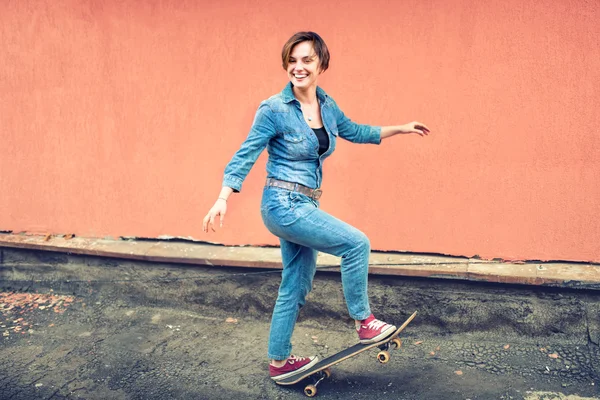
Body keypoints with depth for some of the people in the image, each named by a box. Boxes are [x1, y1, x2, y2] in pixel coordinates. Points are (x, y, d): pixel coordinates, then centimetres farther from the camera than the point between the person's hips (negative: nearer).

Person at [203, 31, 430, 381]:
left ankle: (279, 362, 28)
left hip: (304, 206, 8)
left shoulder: (327, 105, 7)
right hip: (284, 205, -7)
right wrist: (223, 199, -22)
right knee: (356, 243, -11)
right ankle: (364, 322, 7)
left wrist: (401, 129, 26)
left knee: (296, 287, 14)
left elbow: (354, 132, 23)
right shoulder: (274, 109, -13)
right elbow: (246, 155, -12)